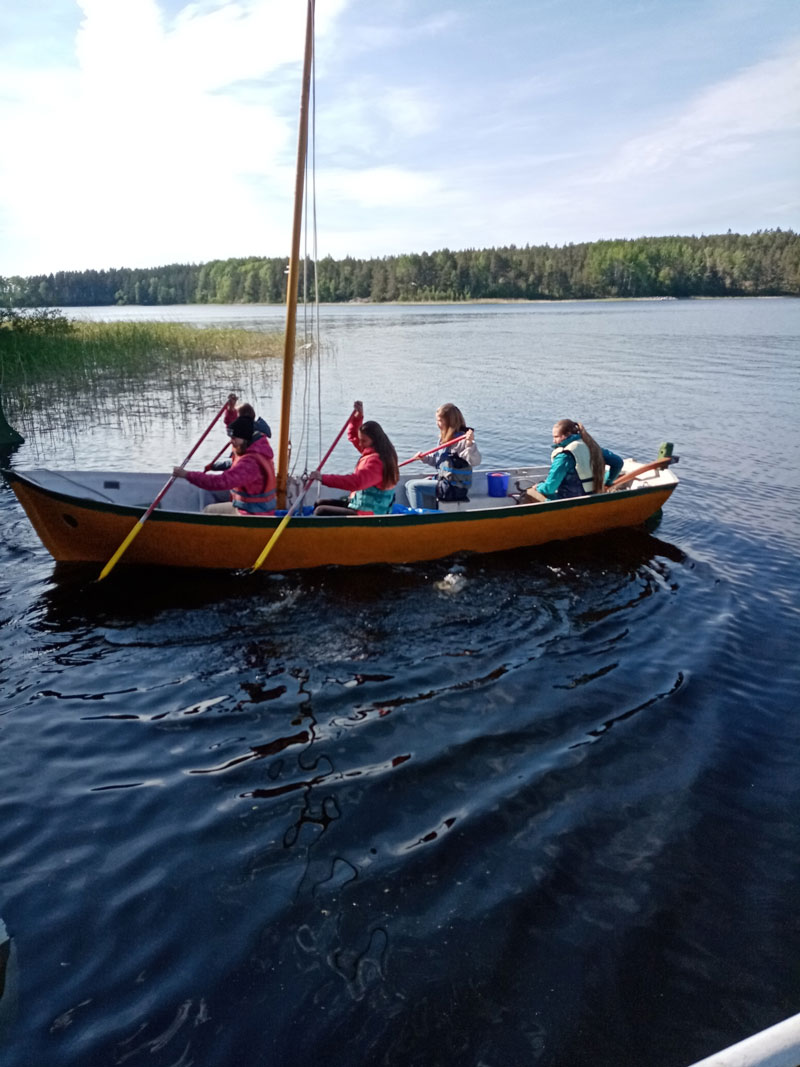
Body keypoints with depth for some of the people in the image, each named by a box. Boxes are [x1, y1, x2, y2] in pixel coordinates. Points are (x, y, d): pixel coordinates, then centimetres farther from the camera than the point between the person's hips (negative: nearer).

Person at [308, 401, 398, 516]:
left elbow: (356, 482, -39)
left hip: (367, 514, -11)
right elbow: (353, 436, 24)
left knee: (320, 511, -13)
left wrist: (323, 478, -41)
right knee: (321, 504, 19)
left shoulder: (376, 461, -23)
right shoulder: (372, 453, 8)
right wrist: (358, 416, 6)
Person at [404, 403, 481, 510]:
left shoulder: (461, 439, -18)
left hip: (455, 489, -10)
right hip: (444, 481, 10)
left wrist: (470, 444, -46)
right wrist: (424, 458, 8)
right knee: (409, 485, 14)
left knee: (413, 486, -16)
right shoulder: (445, 438, 13)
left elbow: (475, 461, -30)